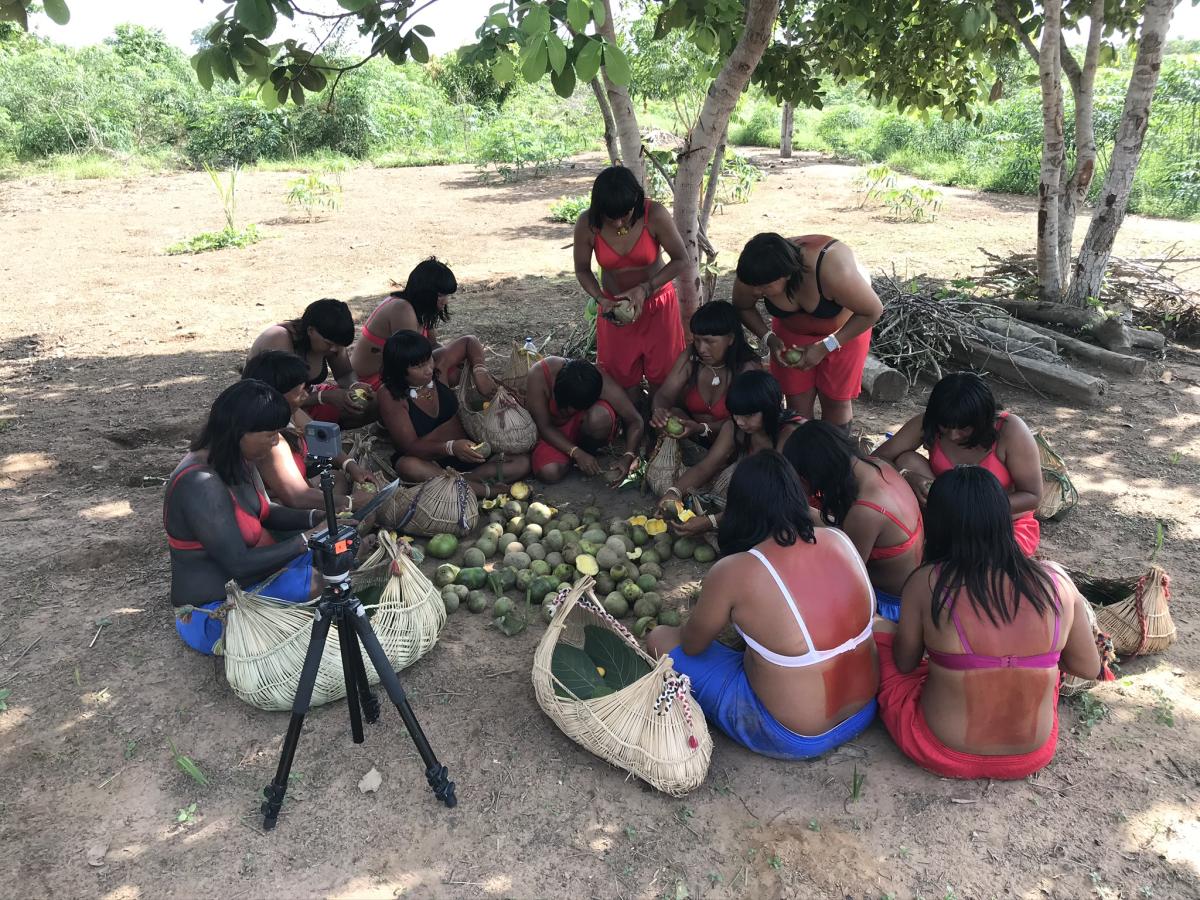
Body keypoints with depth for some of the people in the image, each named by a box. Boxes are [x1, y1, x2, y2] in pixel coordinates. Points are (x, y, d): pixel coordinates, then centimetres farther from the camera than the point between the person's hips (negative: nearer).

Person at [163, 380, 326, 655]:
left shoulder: (238, 462, -3)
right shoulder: (200, 484, -30)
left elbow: (264, 512, 12)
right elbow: (239, 563, -29)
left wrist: (317, 518, -5)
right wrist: (308, 541, -24)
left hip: (252, 575, 9)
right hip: (216, 612, -8)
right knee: (322, 584, -21)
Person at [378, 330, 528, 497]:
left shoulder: (438, 363, -5)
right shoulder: (390, 397, -16)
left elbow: (469, 342, 13)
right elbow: (410, 446, -21)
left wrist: (479, 370, -8)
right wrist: (450, 448, -37)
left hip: (465, 451, 5)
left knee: (522, 462, -17)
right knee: (408, 467, -42)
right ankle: (482, 489, -35)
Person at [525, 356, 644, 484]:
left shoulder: (600, 383, -29)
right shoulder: (538, 376, -31)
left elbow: (635, 421, -23)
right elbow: (544, 427, -24)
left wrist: (628, 457, -36)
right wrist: (577, 453, -33)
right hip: (554, 434, 1)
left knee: (599, 417, -37)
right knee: (549, 473, -30)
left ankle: (588, 450, -4)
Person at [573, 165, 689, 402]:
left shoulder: (655, 214, -24)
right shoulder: (587, 224, -19)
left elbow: (681, 260, -14)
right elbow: (582, 270, -3)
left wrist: (645, 288, -24)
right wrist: (601, 299, -21)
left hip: (657, 304, -1)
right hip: (614, 307, 1)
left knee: (661, 375, 8)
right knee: (623, 376, 7)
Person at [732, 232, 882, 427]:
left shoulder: (833, 271, -41)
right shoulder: (753, 274, -30)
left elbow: (873, 311, -26)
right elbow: (743, 308, -7)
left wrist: (825, 347, -28)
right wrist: (768, 338, -22)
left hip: (845, 326, -3)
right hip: (792, 328, 3)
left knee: (835, 399, 1)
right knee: (797, 400, -1)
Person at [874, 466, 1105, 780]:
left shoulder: (927, 583, -20)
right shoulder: (1057, 582, -12)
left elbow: (903, 664, -5)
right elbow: (1090, 669, 2)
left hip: (943, 754, -3)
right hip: (1031, 757, 4)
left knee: (878, 626, 15)